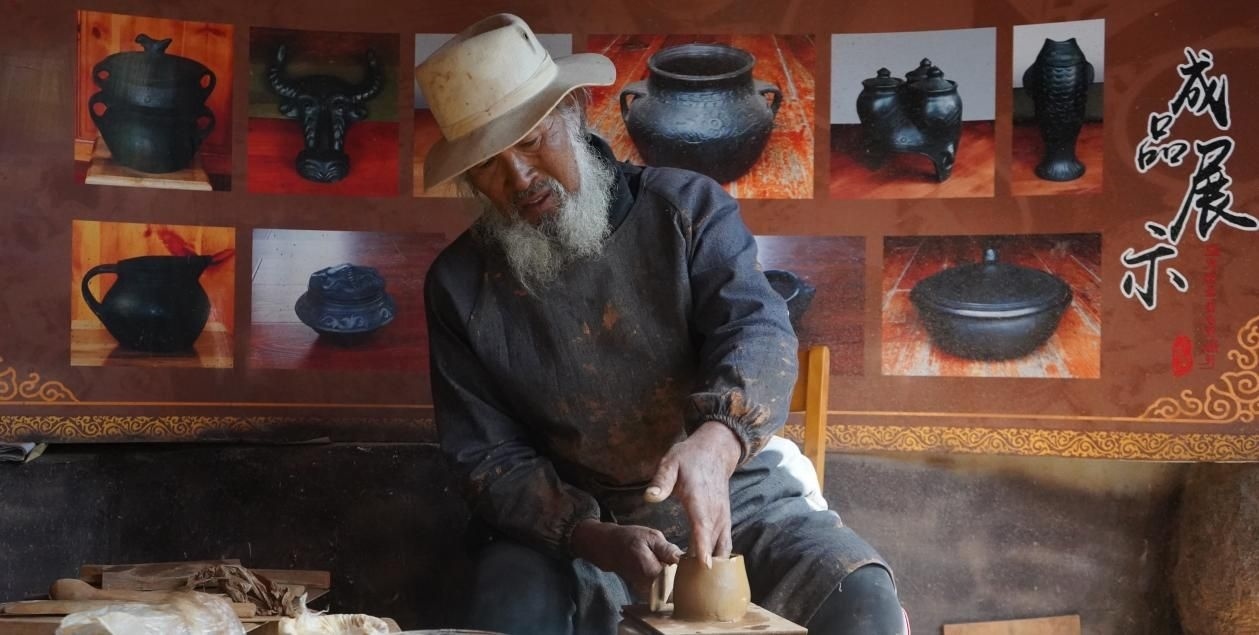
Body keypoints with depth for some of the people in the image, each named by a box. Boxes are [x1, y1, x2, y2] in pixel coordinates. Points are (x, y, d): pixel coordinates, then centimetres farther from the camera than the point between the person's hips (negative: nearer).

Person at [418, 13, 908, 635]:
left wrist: (714, 443, -41)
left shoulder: (686, 205, -3)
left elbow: (758, 330, -18)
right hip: (573, 524, 1)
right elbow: (489, 458, -3)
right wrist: (595, 538, -22)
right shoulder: (459, 285, 0)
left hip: (736, 495, 0)